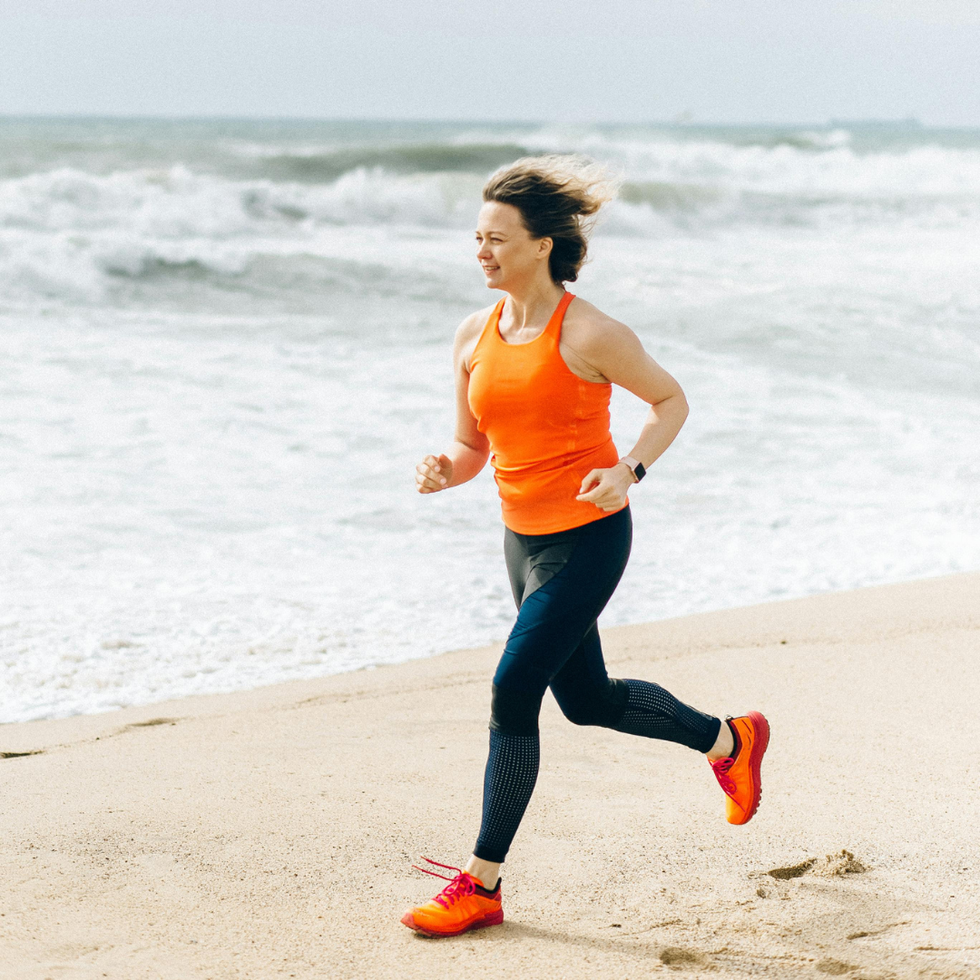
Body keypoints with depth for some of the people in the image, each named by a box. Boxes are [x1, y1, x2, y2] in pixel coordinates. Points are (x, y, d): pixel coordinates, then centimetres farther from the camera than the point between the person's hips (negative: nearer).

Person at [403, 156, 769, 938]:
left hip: (587, 538, -8)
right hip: (524, 537, 8)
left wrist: (629, 470, -19)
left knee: (512, 697, -12)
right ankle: (729, 740, 43)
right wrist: (443, 471, -12)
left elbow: (671, 401, -3)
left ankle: (482, 885, -1)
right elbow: (473, 447, 10)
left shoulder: (588, 335, -16)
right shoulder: (474, 338, 2)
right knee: (588, 699, 19)